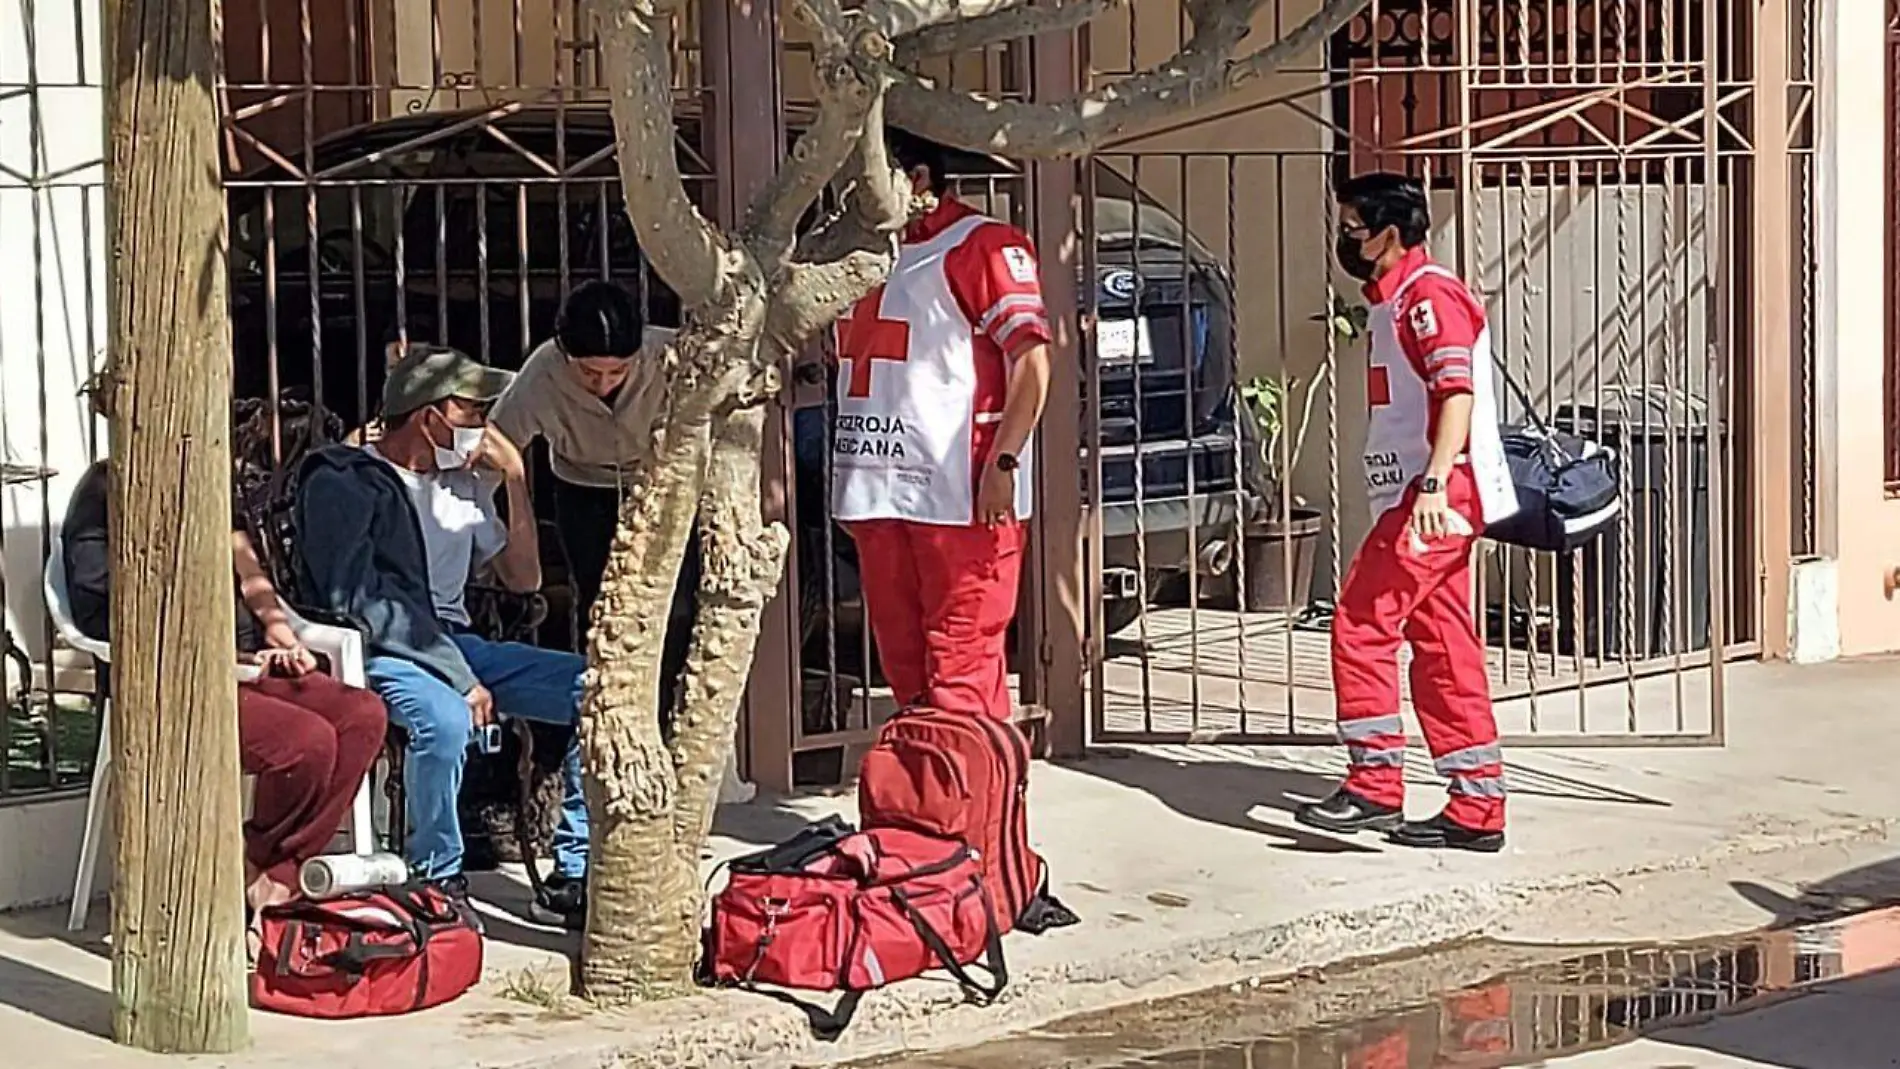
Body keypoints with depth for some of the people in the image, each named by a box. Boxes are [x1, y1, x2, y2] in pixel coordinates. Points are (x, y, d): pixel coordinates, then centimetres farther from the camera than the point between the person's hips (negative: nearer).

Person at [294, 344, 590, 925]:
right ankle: (439, 882, -19)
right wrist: (458, 677, -22)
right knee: (445, 719, -39)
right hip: (378, 654, -7)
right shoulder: (342, 482, -5)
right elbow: (353, 599, -16)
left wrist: (515, 479, 8)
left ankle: (575, 873, -6)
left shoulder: (464, 484, 18)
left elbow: (523, 579, 22)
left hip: (456, 645, 7)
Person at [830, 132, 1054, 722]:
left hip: (960, 492, -8)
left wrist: (1003, 461, -19)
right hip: (879, 490, 8)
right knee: (902, 663, 11)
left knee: (962, 659, -8)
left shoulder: (980, 244, -6)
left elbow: (1032, 357, -13)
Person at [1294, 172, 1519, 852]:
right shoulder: (1395, 301, 21)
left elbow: (1458, 390, -22)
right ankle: (1476, 811, 10)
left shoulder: (1427, 294, -11)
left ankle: (1375, 786, -6)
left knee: (1361, 626, -10)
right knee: (1442, 651, 9)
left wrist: (1434, 483, -32)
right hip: (1419, 500, 11)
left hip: (1437, 498, -11)